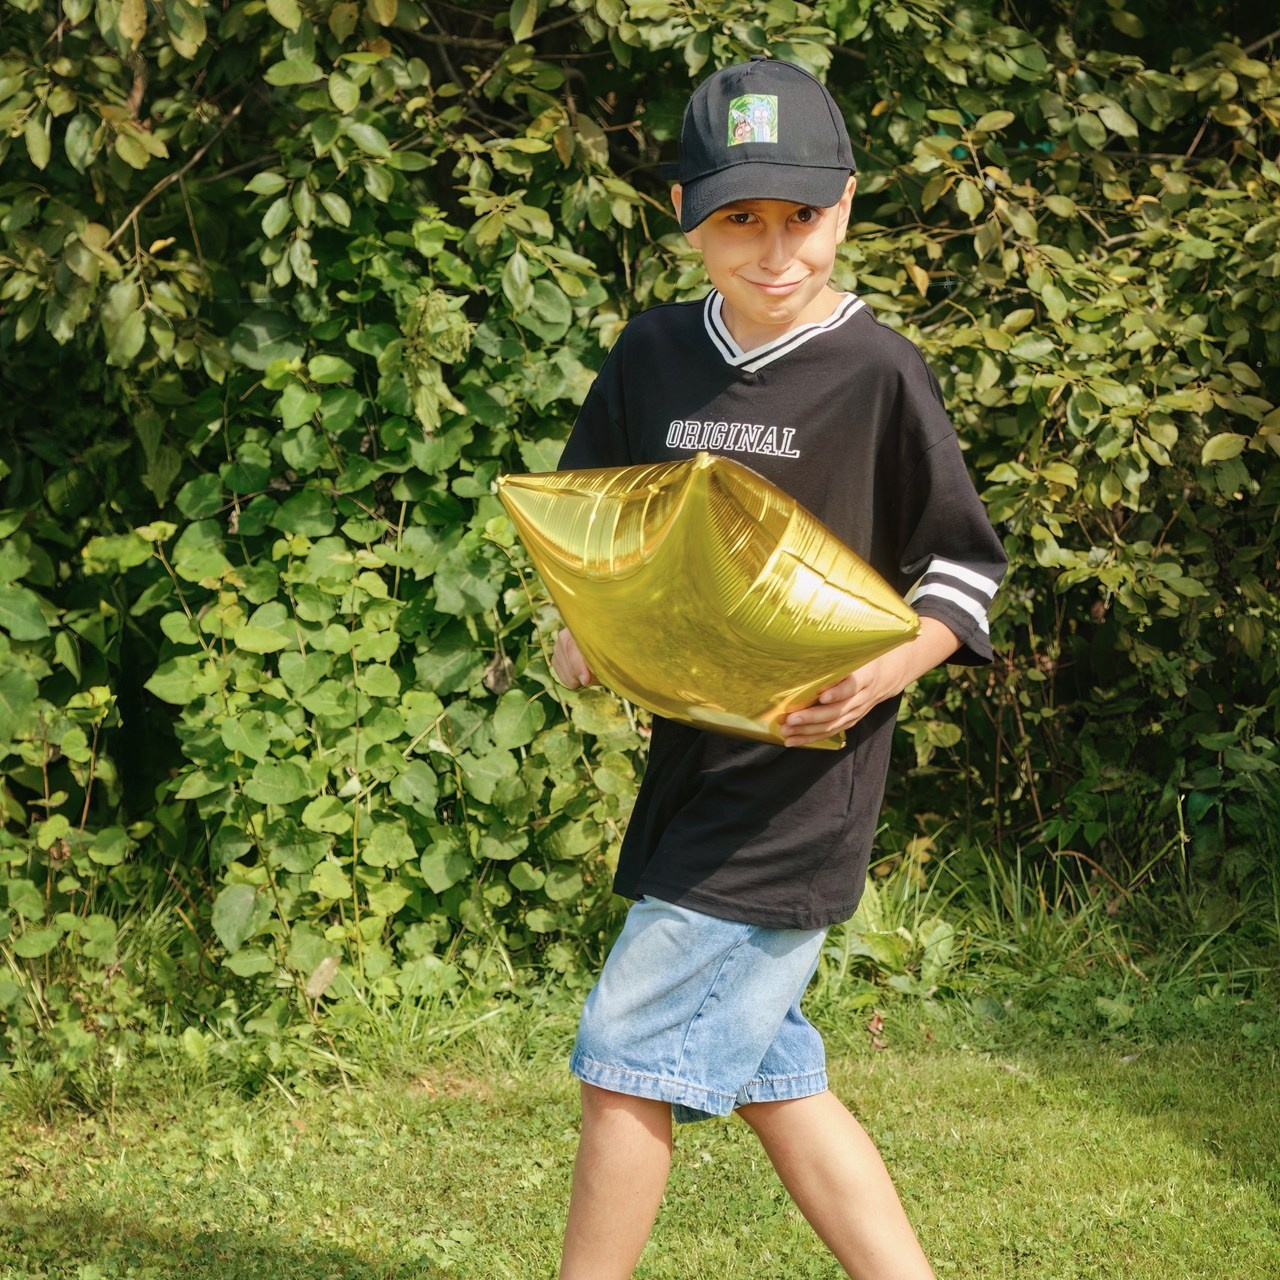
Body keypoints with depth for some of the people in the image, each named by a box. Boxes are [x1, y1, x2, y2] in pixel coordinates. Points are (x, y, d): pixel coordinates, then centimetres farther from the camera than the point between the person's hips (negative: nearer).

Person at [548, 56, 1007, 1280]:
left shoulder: (877, 374, -10)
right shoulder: (654, 354, 6)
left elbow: (966, 567, -3)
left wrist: (886, 669, -19)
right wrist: (576, 625, 0)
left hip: (799, 779, -7)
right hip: (688, 756, 7)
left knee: (628, 1061, -5)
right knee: (766, 1075, 11)